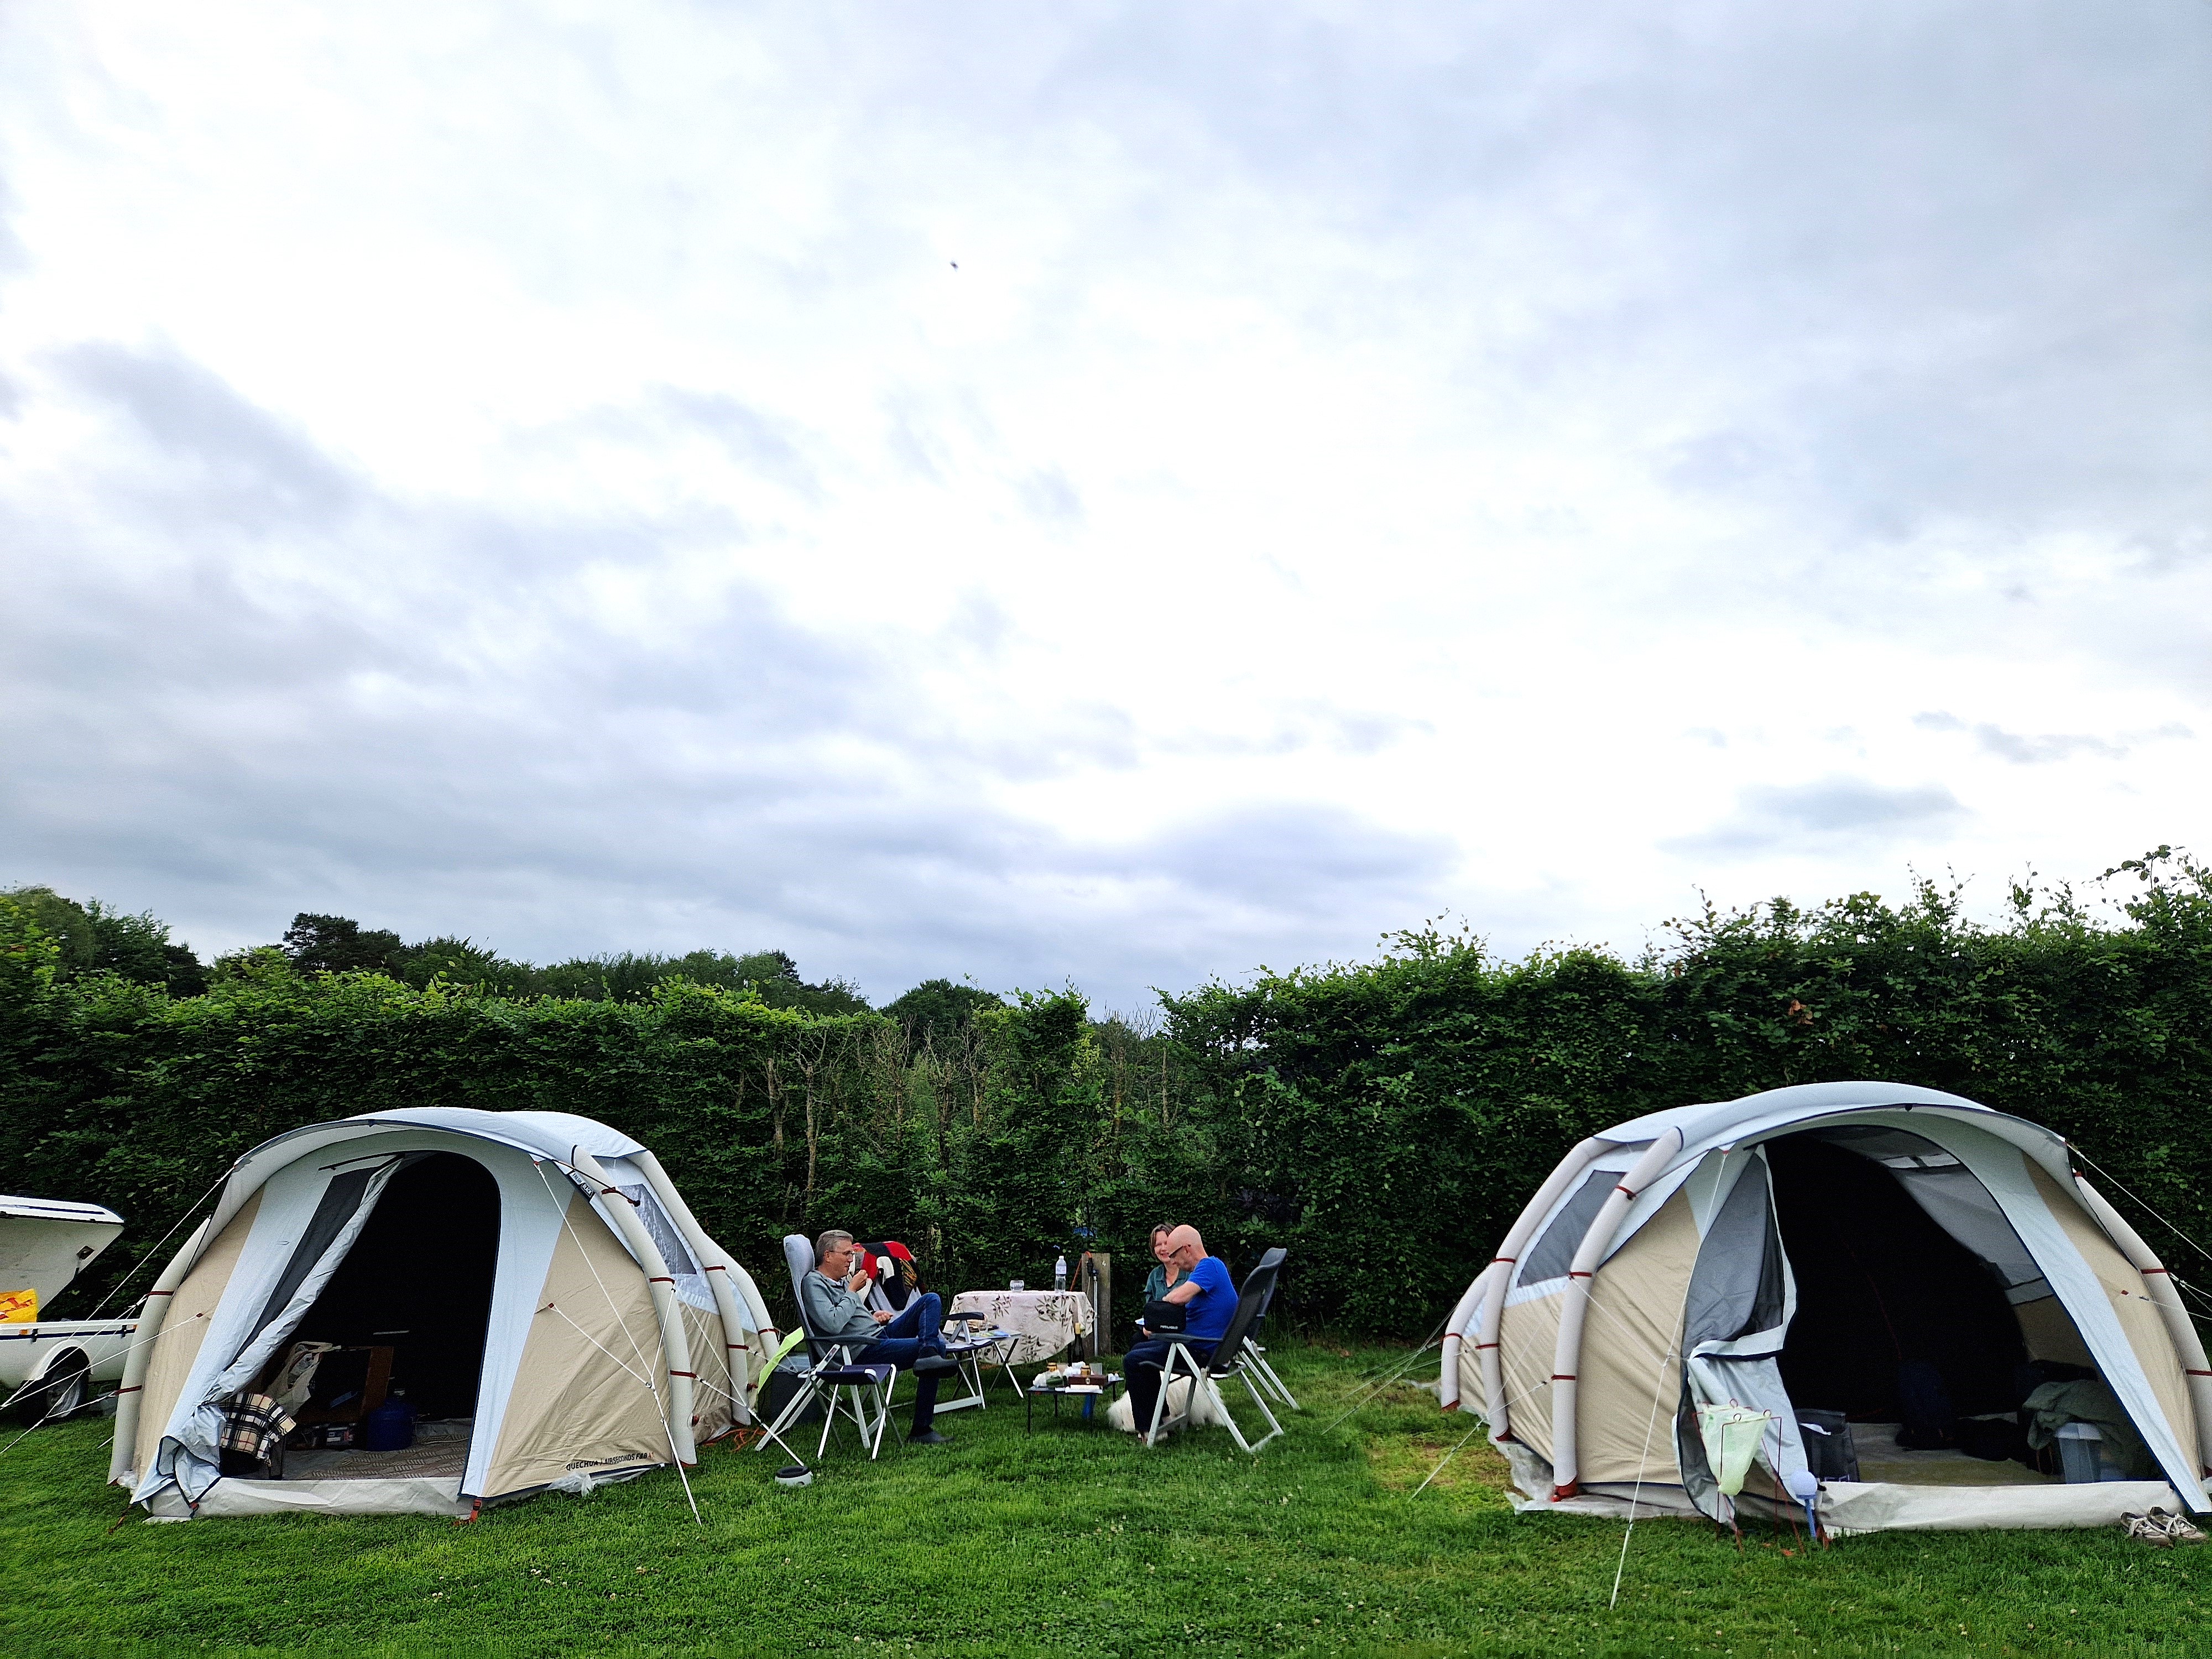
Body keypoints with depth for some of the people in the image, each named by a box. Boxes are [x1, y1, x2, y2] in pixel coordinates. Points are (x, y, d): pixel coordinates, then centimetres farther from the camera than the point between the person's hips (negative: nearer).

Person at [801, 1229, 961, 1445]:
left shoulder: (841, 1281, 21)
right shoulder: (813, 1283, -10)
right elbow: (833, 1324, -25)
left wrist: (873, 1315, 11)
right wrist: (853, 1291, -12)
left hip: (881, 1332, 10)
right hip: (864, 1351, -10)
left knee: (931, 1300, -1)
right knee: (938, 1346, -20)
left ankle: (929, 1354, -26)